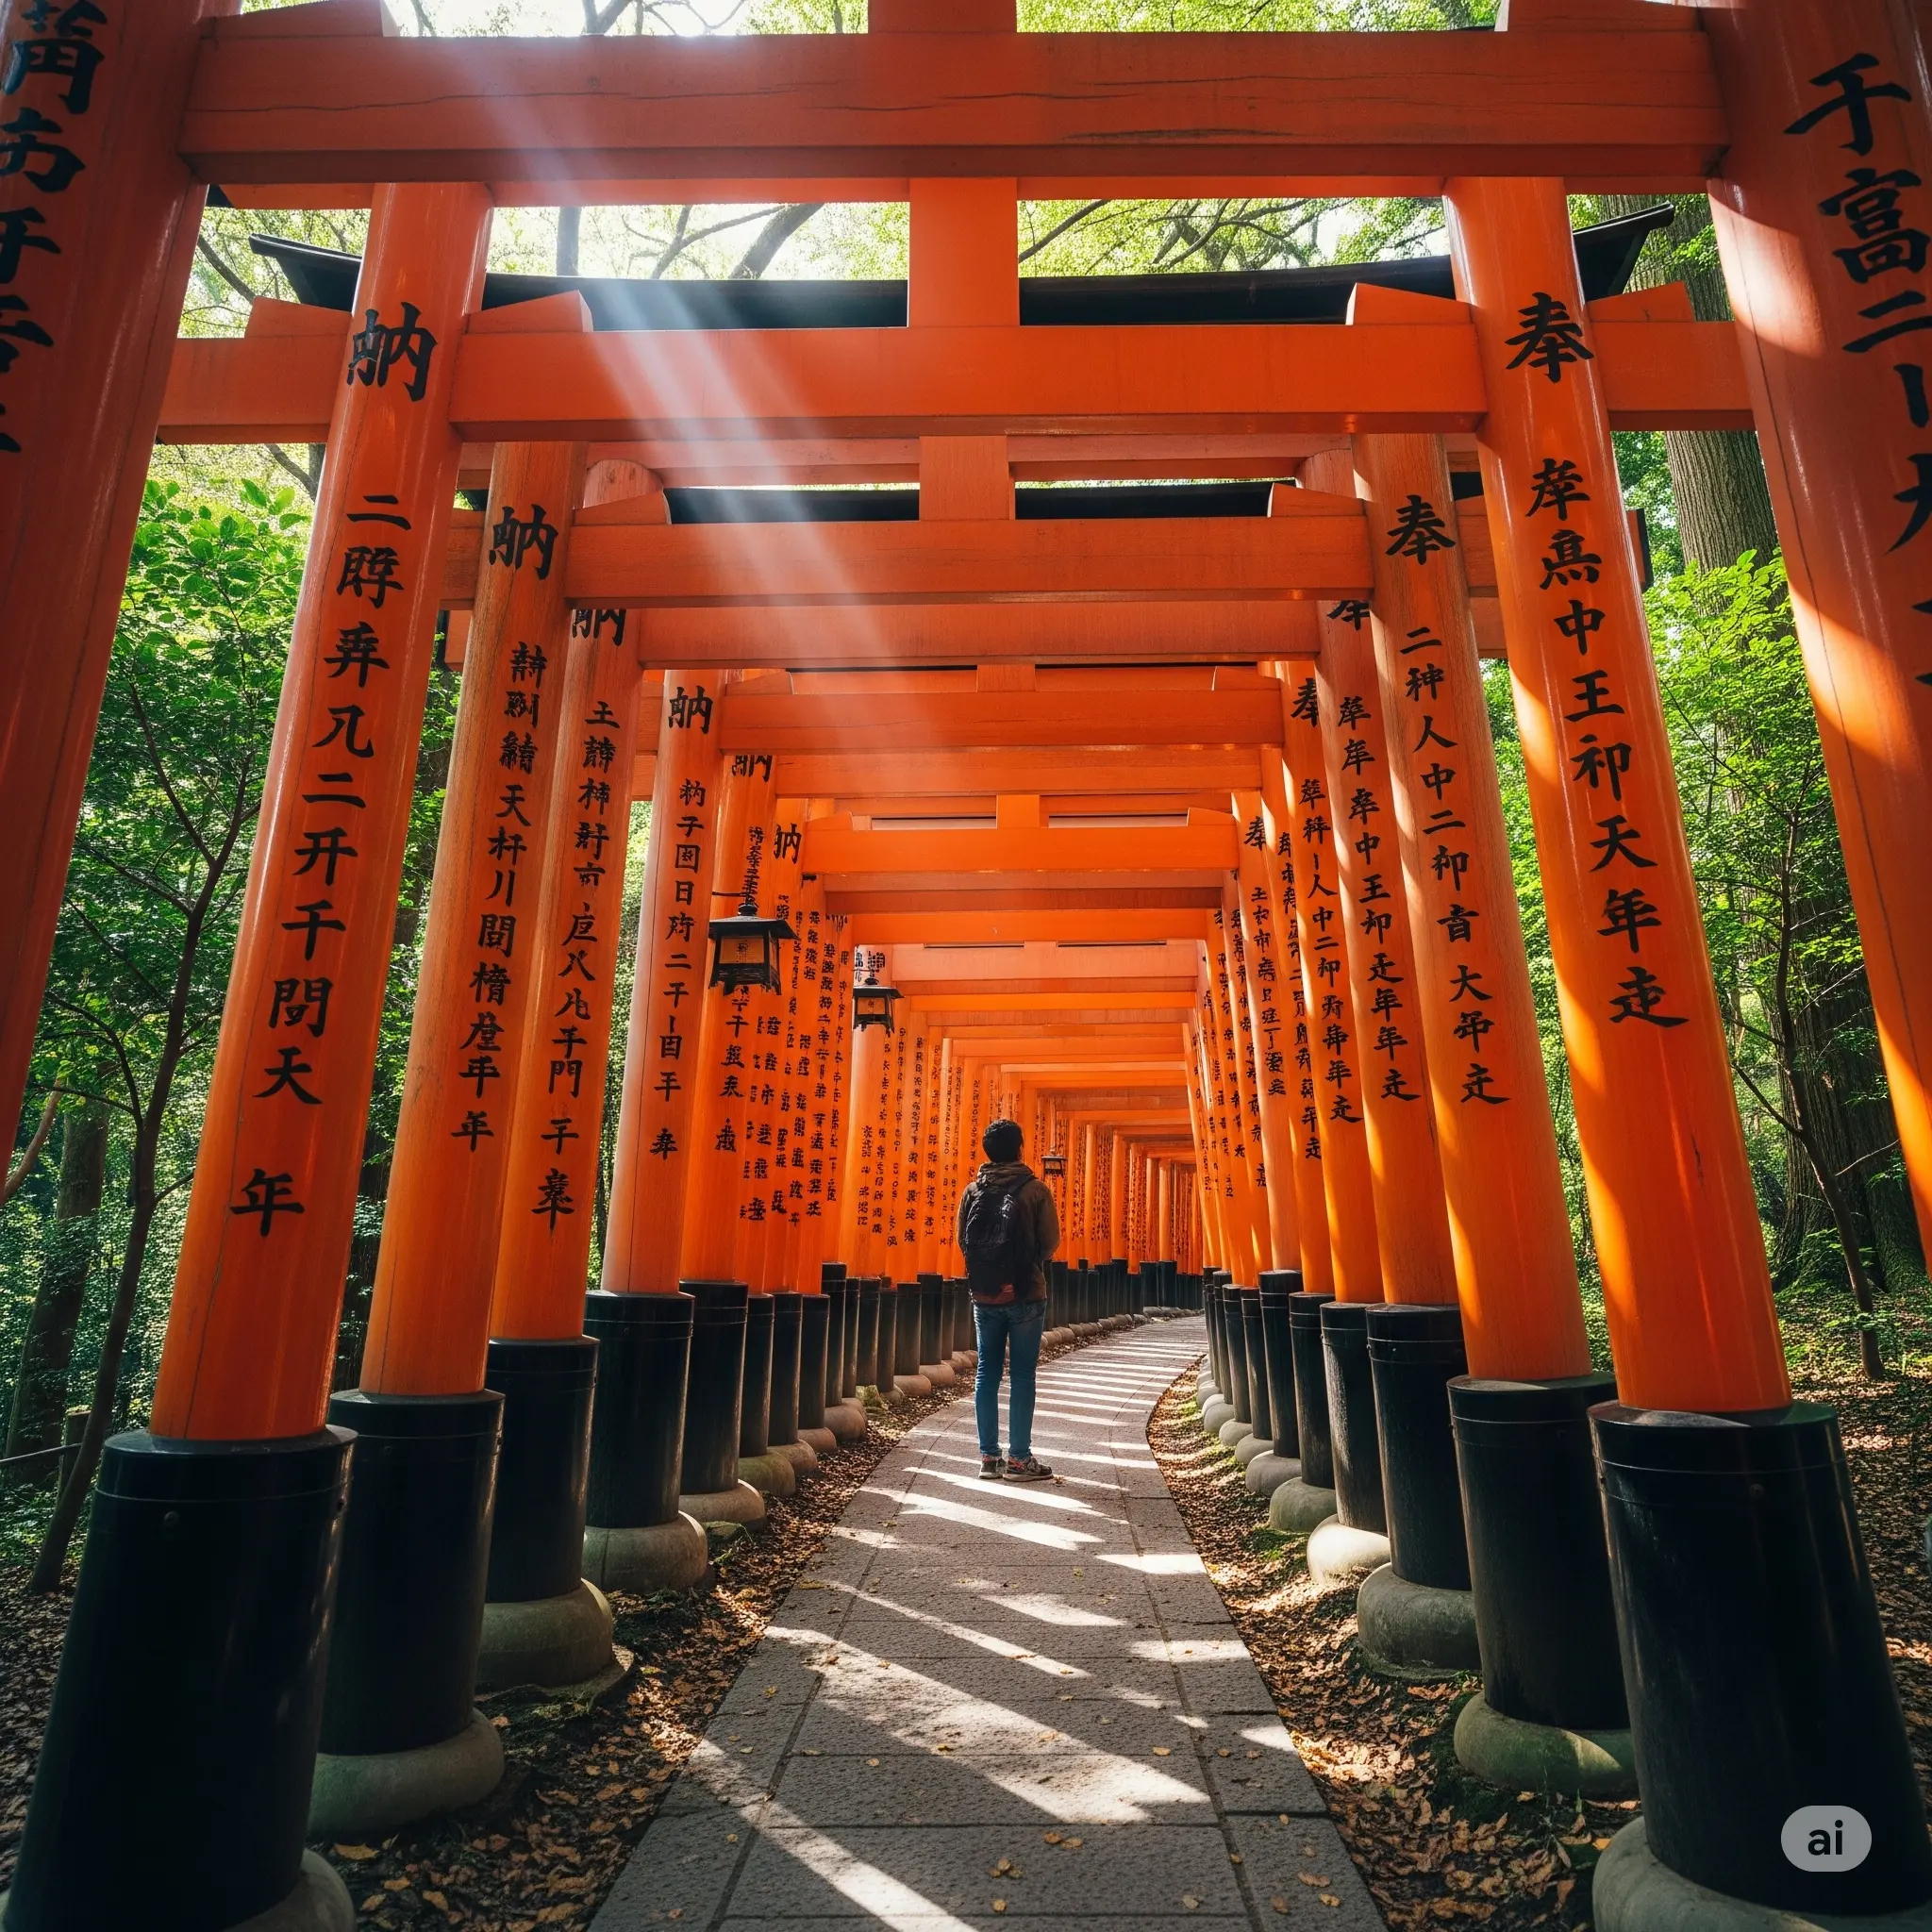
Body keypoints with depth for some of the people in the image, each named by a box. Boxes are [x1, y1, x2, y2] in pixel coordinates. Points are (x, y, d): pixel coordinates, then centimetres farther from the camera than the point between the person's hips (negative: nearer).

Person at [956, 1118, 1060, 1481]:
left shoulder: (973, 1190, 1)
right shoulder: (1035, 1189, -7)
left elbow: (962, 1241, 3)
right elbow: (1051, 1242, -6)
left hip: (984, 1295, 3)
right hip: (1025, 1295, -3)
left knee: (987, 1373, 10)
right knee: (1023, 1374, 4)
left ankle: (989, 1456, 14)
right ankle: (1019, 1459, 6)